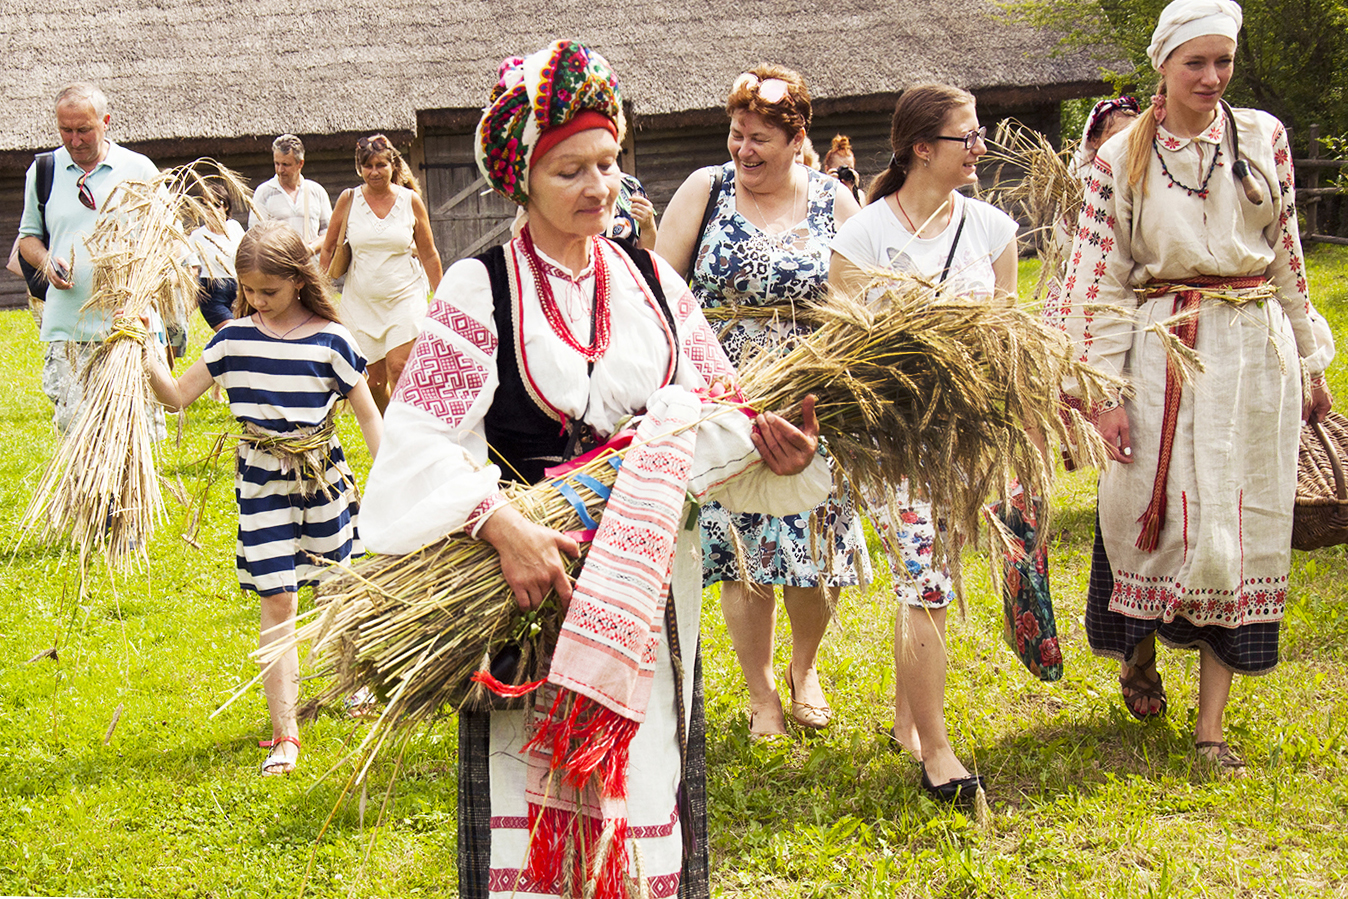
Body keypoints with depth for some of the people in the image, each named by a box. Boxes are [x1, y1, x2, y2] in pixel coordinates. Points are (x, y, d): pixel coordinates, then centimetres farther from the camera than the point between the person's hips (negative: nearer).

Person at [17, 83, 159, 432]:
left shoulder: (139, 169, 5)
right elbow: (29, 236, 21)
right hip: (67, 324, 1)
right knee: (71, 424, -6)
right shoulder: (43, 171, 10)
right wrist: (47, 263, -1)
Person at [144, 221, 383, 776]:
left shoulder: (329, 339, -8)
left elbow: (367, 413, -1)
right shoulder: (235, 339, -2)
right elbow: (176, 396, 4)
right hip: (261, 480, 1)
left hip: (323, 477, -1)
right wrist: (145, 356, -12)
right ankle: (284, 733, -1)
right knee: (276, 602, -4)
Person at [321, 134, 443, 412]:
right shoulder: (349, 199, 1)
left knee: (398, 369, -17)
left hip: (405, 296, -1)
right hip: (362, 302, 1)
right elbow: (328, 249, 11)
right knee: (374, 379, 2)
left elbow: (429, 255, 8)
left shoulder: (410, 200, 1)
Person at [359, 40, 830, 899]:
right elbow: (421, 442, -13)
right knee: (534, 797, 0)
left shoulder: (650, 278, 8)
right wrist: (503, 523, -28)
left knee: (648, 788, 11)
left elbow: (718, 406, 6)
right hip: (532, 570, -4)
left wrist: (770, 437, -16)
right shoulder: (480, 288, -6)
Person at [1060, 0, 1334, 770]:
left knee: (1240, 526, 1)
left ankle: (1211, 723, 6)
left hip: (1255, 351, 2)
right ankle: (1140, 650, 34)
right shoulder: (1122, 158, 0)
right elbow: (1099, 278, -2)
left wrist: (1311, 361, 14)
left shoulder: (1263, 136, 5)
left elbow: (1288, 253, 12)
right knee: (1155, 514, 1)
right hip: (1163, 352, -2)